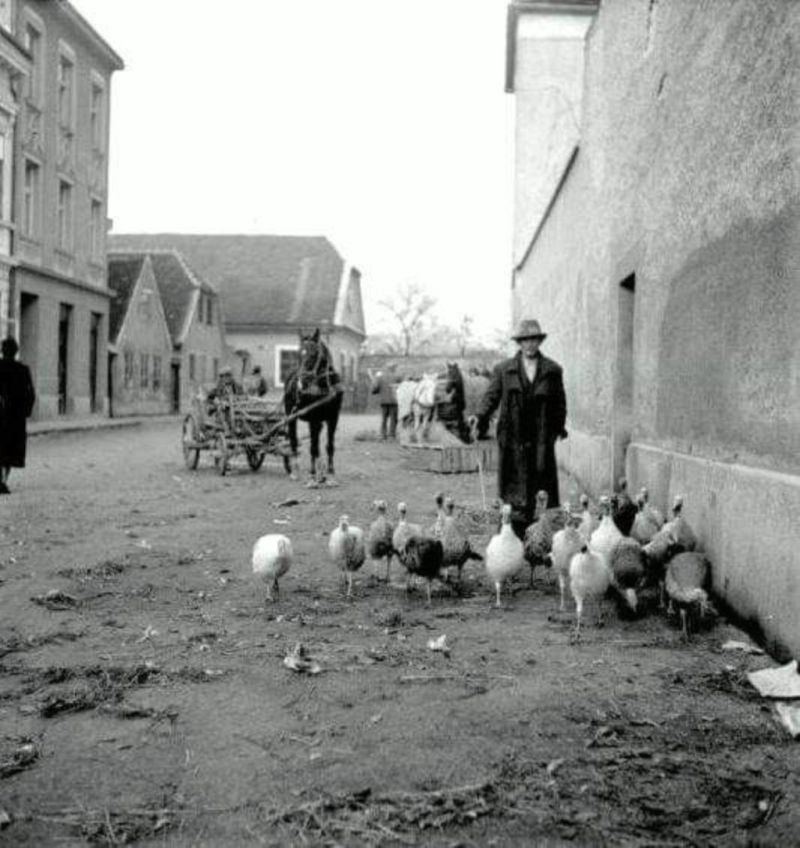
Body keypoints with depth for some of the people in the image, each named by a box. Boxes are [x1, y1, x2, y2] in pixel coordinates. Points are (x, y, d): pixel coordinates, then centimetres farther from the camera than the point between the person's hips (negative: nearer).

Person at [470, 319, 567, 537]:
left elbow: (560, 403, 12)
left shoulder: (552, 370, 9)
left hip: (541, 439, 1)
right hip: (513, 439, 0)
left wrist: (558, 428, 4)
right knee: (516, 494, 2)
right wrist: (480, 416, -13)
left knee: (544, 488, 0)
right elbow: (491, 396, 4)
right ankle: (516, 535, 8)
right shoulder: (503, 370, 8)